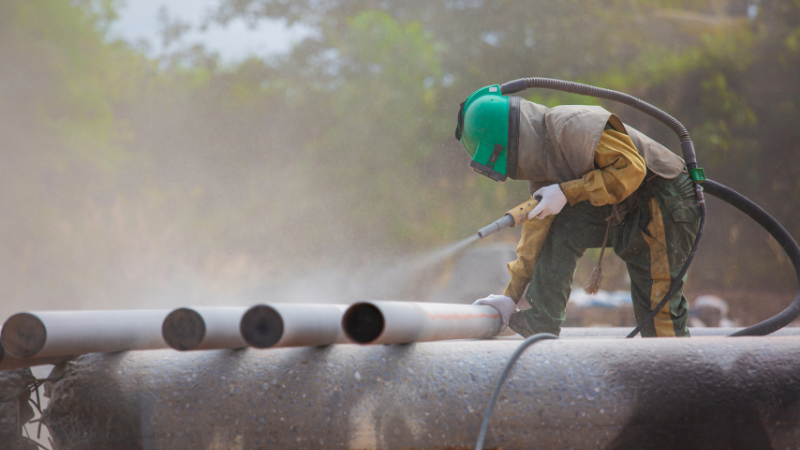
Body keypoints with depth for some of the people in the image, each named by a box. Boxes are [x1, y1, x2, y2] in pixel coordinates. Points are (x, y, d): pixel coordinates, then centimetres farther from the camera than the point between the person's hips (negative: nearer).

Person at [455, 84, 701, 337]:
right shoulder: (542, 164, 5)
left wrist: (567, 192, -25)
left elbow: (631, 168, -26)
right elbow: (537, 230, 9)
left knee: (656, 304, -12)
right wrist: (512, 296, 8)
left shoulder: (573, 125, -23)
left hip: (668, 205, -8)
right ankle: (540, 325, 1)